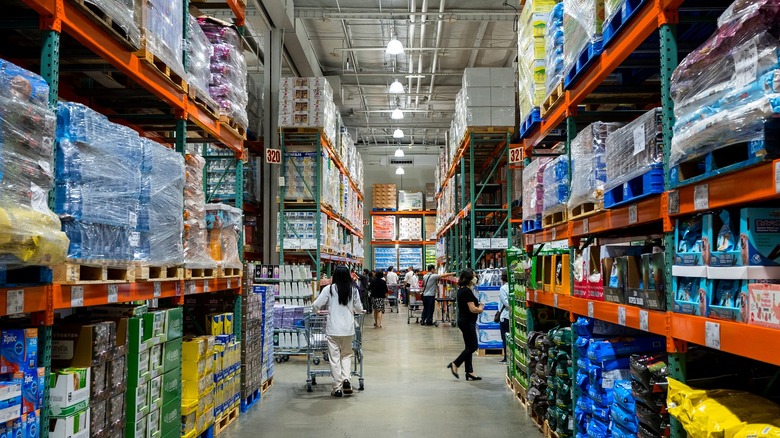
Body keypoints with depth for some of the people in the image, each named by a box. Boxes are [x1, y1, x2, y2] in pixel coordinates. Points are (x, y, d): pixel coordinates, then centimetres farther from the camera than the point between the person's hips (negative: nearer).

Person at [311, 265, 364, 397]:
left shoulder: (329, 289, -6)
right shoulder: (353, 290, 0)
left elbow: (316, 305, -5)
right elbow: (359, 309, 8)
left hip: (333, 329, -2)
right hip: (348, 329, 2)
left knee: (334, 357, 4)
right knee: (346, 354, 18)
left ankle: (337, 387, 6)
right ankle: (346, 379, -1)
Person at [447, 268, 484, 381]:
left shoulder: (461, 289, 11)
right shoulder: (467, 291, -19)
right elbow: (472, 309, -21)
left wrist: (478, 305, 10)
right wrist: (480, 309, -1)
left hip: (463, 320, 10)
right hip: (468, 321, -10)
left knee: (469, 346, 12)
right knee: (473, 346, -2)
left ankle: (469, 372, 15)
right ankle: (455, 364, 1)